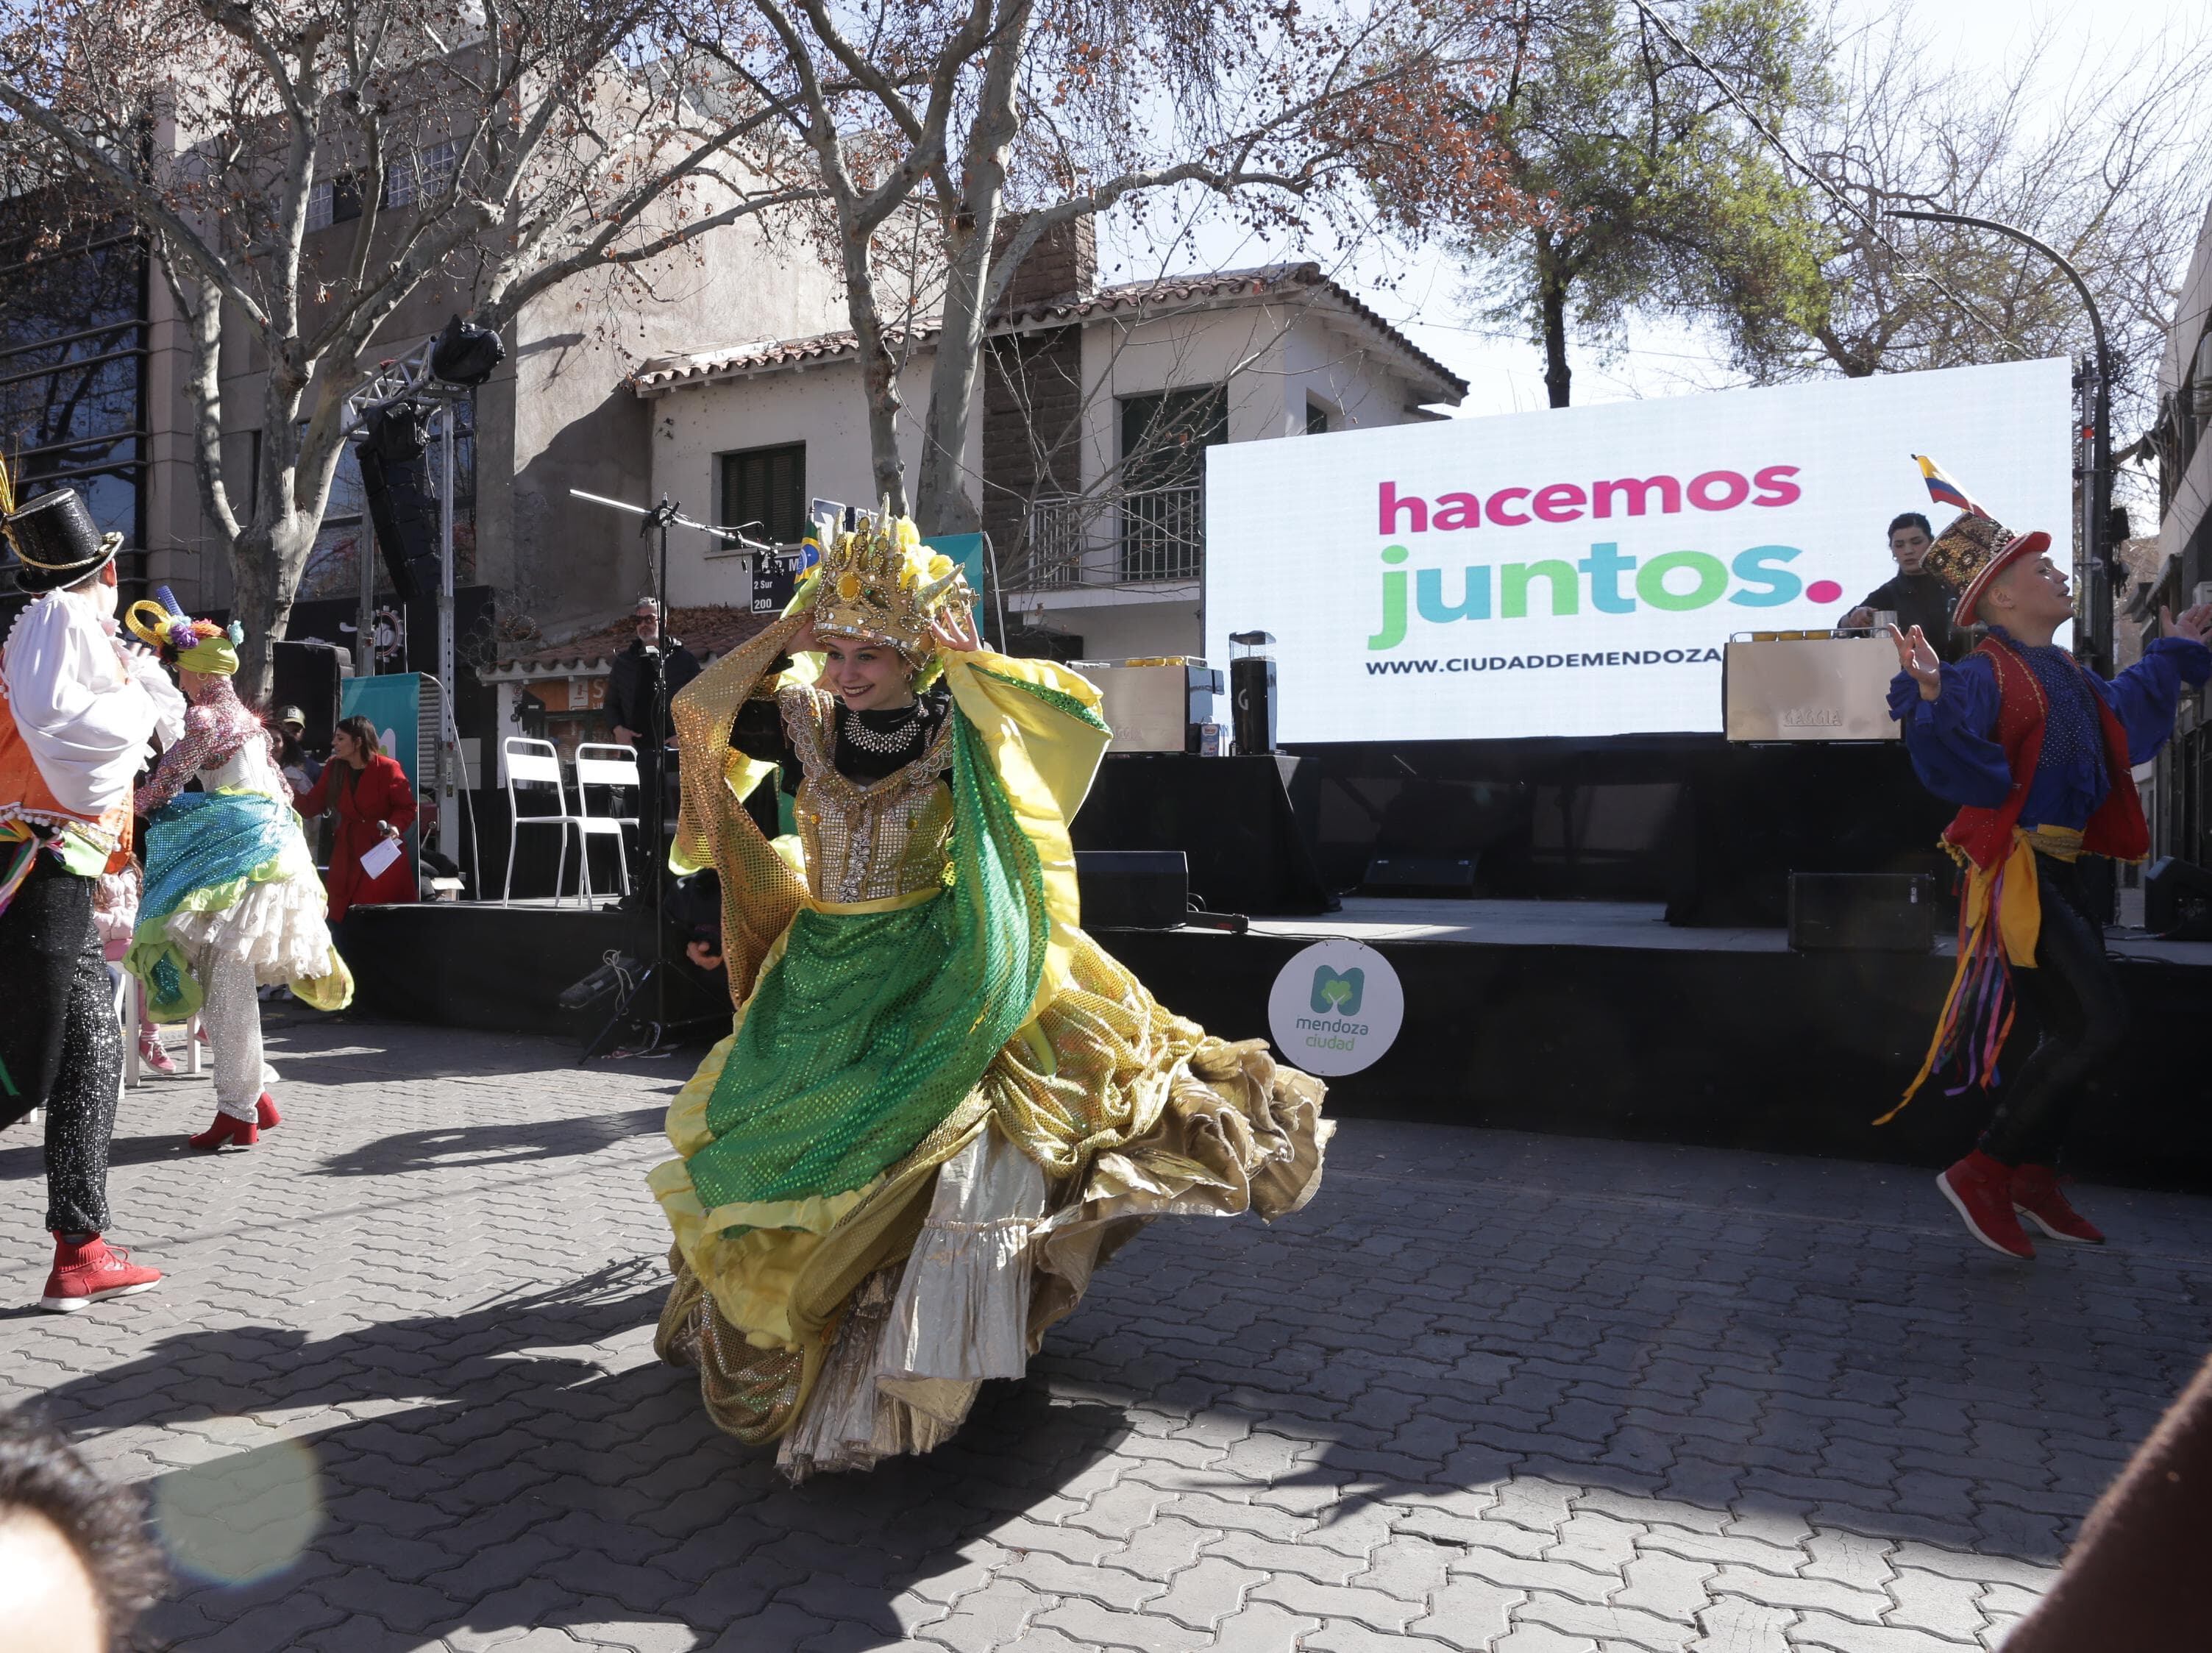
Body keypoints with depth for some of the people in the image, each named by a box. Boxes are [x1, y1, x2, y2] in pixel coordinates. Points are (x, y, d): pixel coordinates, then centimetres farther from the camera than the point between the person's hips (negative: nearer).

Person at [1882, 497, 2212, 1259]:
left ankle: (2035, 1175, 28)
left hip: (2062, 873, 10)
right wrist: (1931, 698, -43)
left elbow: (2128, 724, 32)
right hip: (2015, 874, -10)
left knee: (2076, 1031, 14)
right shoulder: (1983, 676, -15)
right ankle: (1983, 1172, -6)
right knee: (2097, 1023, -15)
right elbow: (1957, 769, -28)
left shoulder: (2068, 675, 13)